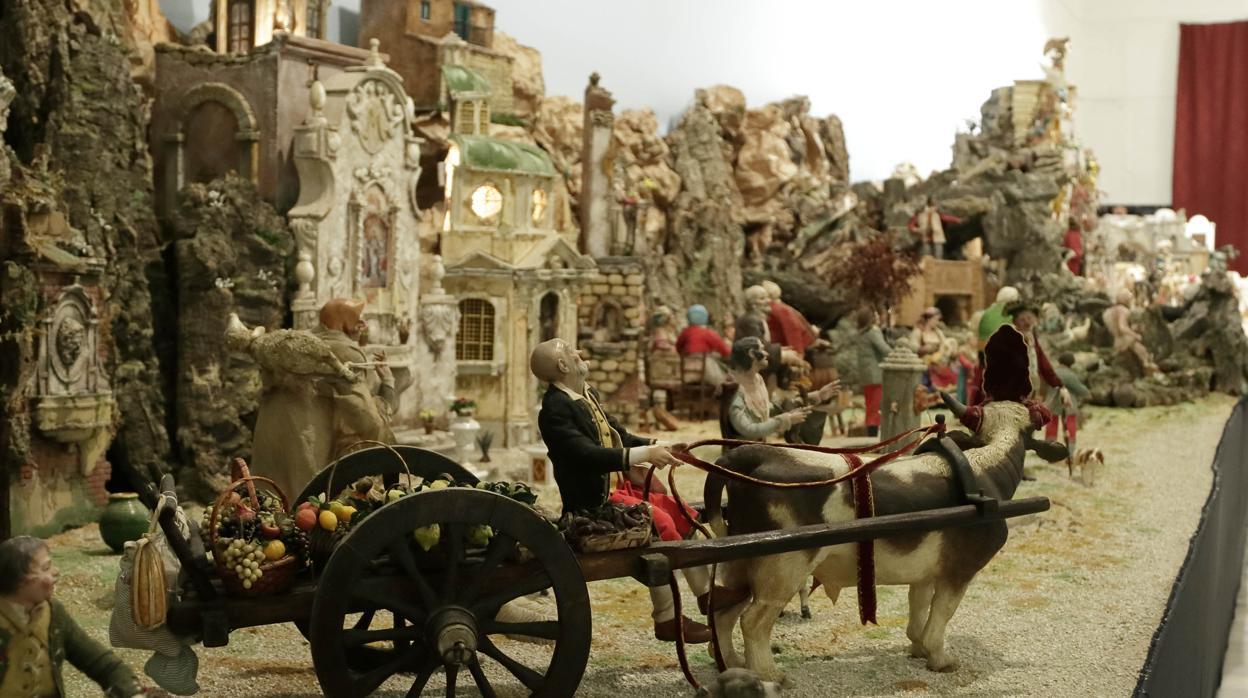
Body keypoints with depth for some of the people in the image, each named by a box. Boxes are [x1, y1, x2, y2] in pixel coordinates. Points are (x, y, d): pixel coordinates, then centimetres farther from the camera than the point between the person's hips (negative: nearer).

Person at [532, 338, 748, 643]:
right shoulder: (554, 409, -20)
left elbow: (616, 435, 17)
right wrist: (645, 454, -35)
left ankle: (706, 592, 20)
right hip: (593, 500, -10)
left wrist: (658, 447, 2)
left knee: (683, 513, 8)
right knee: (660, 523, -25)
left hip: (619, 485, 10)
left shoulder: (588, 394, 9)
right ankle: (666, 620, -17)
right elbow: (588, 454, -31)